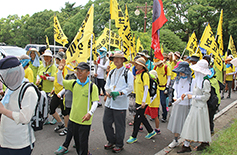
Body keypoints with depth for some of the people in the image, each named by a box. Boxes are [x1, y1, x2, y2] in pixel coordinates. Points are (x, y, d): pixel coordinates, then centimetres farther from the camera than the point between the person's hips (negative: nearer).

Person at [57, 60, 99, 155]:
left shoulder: (92, 86, -13)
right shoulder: (74, 83, 2)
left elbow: (95, 102, -15)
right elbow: (61, 81, 12)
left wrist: (90, 113, -30)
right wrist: (60, 70, -4)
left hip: (85, 120, -5)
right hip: (73, 118, 6)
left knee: (83, 142, 4)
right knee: (76, 140, 20)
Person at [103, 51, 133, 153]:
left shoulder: (127, 73, -5)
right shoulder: (111, 72, 14)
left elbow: (130, 88, -8)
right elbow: (107, 84, 16)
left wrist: (119, 93, -20)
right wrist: (107, 92, -6)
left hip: (120, 103, -6)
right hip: (109, 102, 6)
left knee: (119, 125, 4)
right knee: (106, 122, 10)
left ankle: (119, 145, 23)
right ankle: (111, 141, 31)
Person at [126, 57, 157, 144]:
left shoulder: (145, 74, -15)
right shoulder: (137, 74, 11)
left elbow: (146, 88, -19)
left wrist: (143, 101, -22)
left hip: (143, 101, -9)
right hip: (138, 100, 9)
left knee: (137, 118, -2)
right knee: (141, 117, 17)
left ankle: (134, 137, 10)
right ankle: (151, 132, 33)